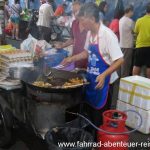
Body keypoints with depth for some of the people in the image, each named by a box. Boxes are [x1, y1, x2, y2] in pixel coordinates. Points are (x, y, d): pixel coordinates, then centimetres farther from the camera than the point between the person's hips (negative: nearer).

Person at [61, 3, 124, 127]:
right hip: (91, 79, 7)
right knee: (91, 111, 20)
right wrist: (72, 59, 10)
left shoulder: (107, 35, -21)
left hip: (103, 81, -7)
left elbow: (120, 60, -22)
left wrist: (103, 75, -31)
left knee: (101, 115, 5)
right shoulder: (90, 33, 2)